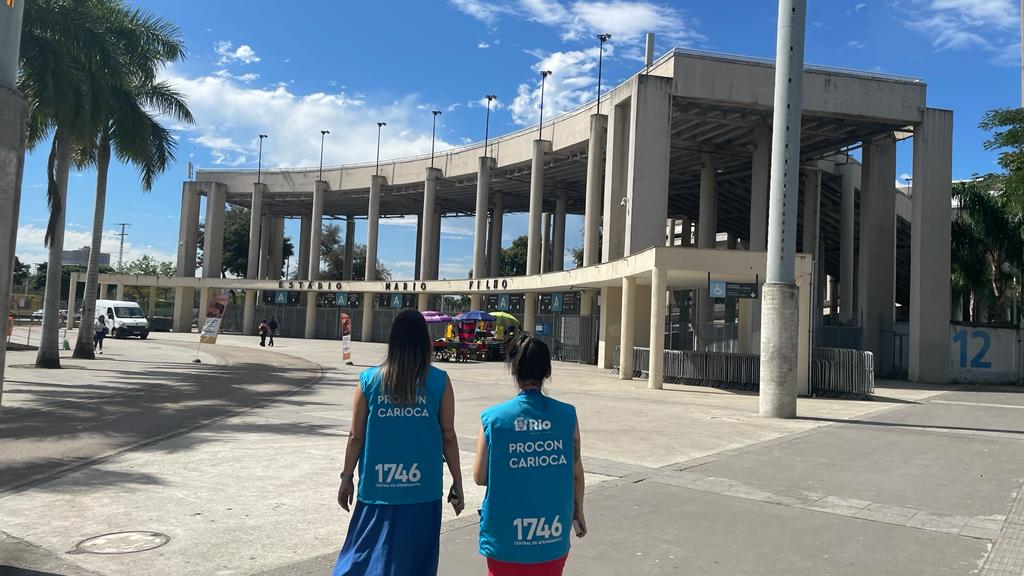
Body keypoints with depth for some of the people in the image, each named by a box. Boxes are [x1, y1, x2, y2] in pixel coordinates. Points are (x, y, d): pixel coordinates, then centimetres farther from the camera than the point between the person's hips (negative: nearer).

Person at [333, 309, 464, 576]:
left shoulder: (370, 379, -3)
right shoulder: (439, 381, -5)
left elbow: (356, 436, 0)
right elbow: (448, 436, -2)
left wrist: (347, 478, 13)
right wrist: (457, 483, 8)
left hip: (377, 486, 1)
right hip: (422, 488, 0)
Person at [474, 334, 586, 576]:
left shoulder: (493, 418, -11)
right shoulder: (567, 415, -8)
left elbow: (479, 477, -4)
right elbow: (576, 473, 0)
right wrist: (578, 513, 15)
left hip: (506, 537, -1)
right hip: (552, 537, 1)